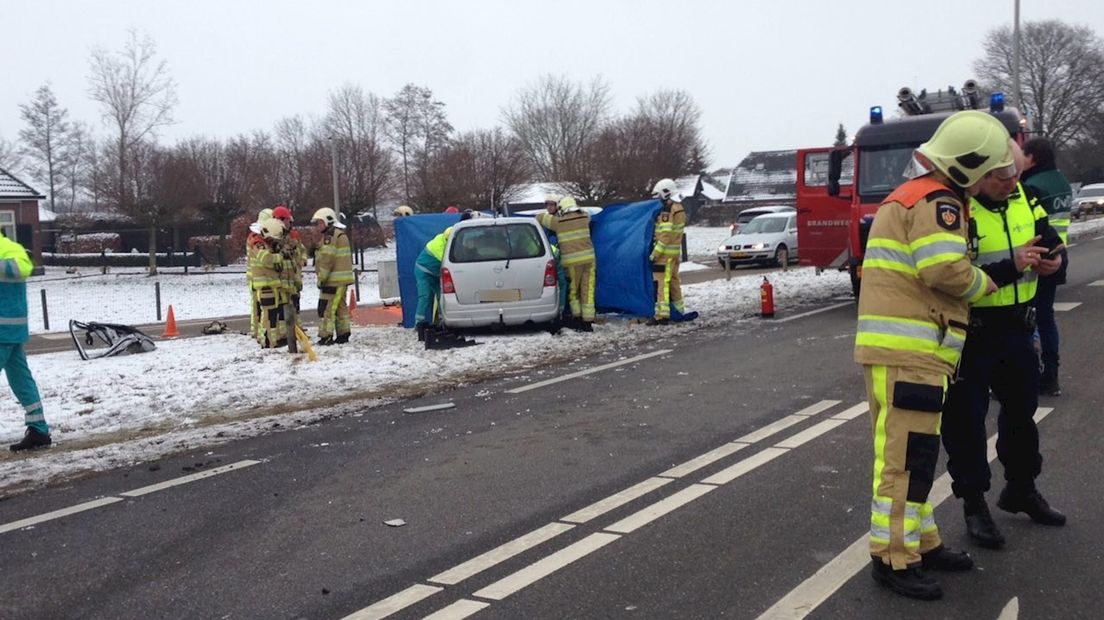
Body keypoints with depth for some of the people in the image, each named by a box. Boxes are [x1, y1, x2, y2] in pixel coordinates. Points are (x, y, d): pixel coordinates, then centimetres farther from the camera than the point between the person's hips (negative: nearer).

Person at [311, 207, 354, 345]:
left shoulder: (330, 236, -13)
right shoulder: (341, 234, 19)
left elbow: (327, 259, -18)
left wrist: (321, 278, -13)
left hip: (333, 279, -10)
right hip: (342, 279, 10)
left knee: (326, 308, -8)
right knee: (341, 307, 14)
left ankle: (326, 336, -9)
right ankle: (343, 334, 18)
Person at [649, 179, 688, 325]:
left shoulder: (667, 211, -17)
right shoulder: (679, 209, 14)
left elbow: (665, 235, -21)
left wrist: (654, 253, -18)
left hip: (665, 253, -10)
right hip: (676, 252, 10)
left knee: (662, 282, -10)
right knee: (673, 281, 19)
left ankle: (662, 315, -13)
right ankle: (679, 310, 28)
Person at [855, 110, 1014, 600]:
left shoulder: (913, 197, 23)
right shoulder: (937, 201, -10)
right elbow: (946, 271, -21)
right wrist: (988, 281, -1)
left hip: (909, 350, 11)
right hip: (906, 352, -11)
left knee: (914, 453, 17)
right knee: (907, 455, -8)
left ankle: (920, 541, 28)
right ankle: (893, 559, -3)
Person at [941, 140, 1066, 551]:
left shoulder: (1024, 200, 4)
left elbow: (1051, 240, 15)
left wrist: (1054, 260, -7)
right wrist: (1010, 266, -31)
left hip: (1017, 327, 7)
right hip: (971, 332, -7)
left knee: (1021, 409, 20)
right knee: (966, 419, 2)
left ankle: (1021, 489, 39)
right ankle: (973, 504, 16)